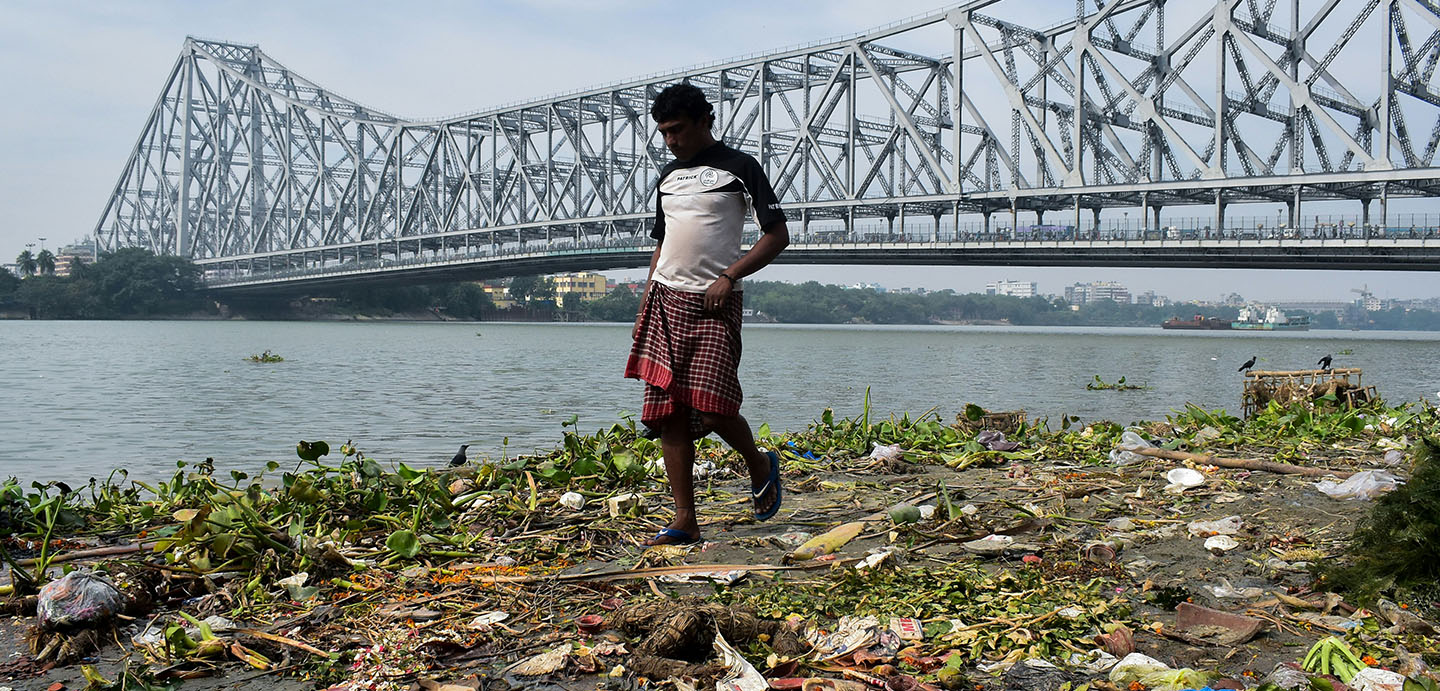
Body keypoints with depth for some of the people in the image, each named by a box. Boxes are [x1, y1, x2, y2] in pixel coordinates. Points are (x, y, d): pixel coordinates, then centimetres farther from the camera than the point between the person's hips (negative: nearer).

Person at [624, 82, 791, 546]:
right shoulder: (669, 176, 19)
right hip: (666, 300, 6)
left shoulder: (739, 167, 0)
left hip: (714, 304, -6)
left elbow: (777, 235, -5)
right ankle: (685, 521, 5)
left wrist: (729, 276, -15)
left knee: (711, 405, -14)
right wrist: (643, 310, 15)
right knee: (668, 412, 0)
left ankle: (759, 464, 18)